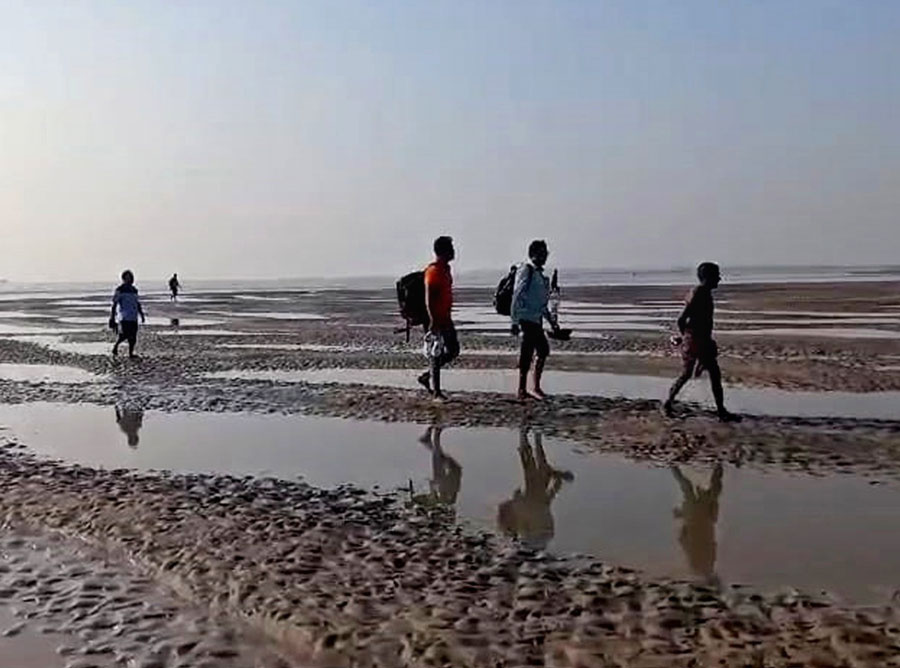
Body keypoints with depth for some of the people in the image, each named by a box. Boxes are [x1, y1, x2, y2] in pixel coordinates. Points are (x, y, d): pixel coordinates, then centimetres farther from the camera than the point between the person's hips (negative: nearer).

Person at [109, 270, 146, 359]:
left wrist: (142, 315, 20)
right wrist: (112, 318, -9)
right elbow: (114, 304, -5)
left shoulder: (134, 290, 15)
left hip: (133, 317, 6)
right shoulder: (120, 290, -3)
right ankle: (115, 346, 8)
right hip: (124, 317, -6)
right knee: (124, 334, -15)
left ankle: (130, 353, 9)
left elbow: (138, 304, 23)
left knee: (133, 336, 2)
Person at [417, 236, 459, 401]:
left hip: (446, 319, 10)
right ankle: (436, 392, 5)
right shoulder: (433, 271, -15)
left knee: (453, 351, 12)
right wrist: (433, 321, -24)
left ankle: (426, 376, 22)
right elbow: (428, 299, -20)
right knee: (437, 355, -3)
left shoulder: (445, 269, 14)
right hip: (436, 321, -10)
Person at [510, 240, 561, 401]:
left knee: (543, 350, 10)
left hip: (536, 319, 9)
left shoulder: (539, 273, 18)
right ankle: (522, 390, -1)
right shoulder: (526, 270, -9)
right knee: (527, 354, -7)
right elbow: (517, 296, -14)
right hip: (527, 318, -9)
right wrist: (515, 321, -18)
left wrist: (551, 320, 25)